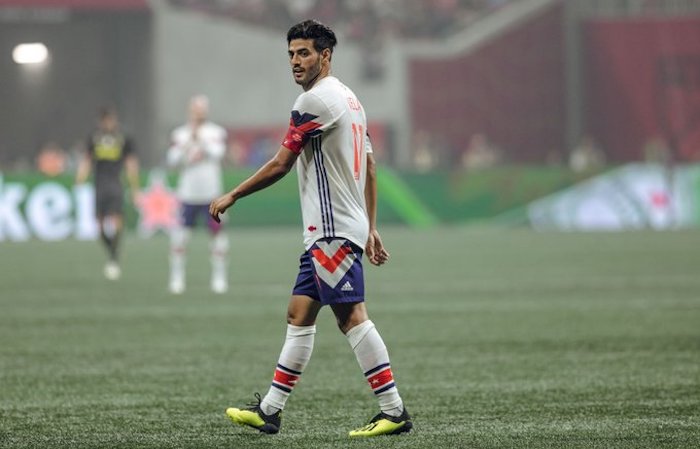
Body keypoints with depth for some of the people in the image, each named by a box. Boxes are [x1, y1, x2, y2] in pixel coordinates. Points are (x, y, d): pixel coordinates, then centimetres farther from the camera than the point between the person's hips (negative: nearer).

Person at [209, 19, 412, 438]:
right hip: (327, 233, 10)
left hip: (333, 231, -10)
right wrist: (370, 229, 22)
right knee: (299, 315, 11)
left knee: (352, 316, -11)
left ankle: (394, 411, -11)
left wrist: (231, 197, -1)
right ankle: (269, 411, 14)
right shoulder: (349, 99, 17)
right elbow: (369, 167, 20)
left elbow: (280, 165, -11)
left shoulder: (316, 100, -13)